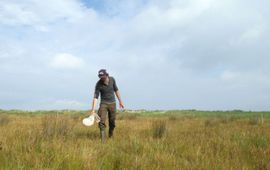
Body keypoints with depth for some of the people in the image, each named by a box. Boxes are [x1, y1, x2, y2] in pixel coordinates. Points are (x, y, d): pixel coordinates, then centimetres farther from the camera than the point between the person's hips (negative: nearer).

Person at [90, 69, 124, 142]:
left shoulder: (112, 79, -6)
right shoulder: (98, 84, -16)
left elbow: (116, 90, 7)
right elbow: (95, 97, -18)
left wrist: (120, 101, 9)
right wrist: (93, 109, -26)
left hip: (112, 103, 3)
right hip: (103, 103, -2)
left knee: (112, 122, 9)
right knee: (102, 121, -15)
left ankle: (111, 136, 31)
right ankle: (103, 139, -11)